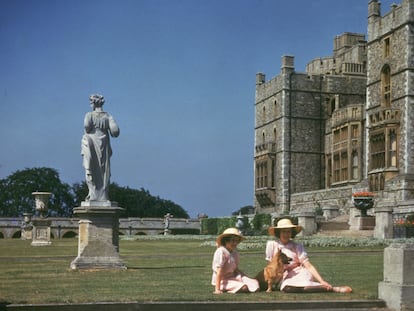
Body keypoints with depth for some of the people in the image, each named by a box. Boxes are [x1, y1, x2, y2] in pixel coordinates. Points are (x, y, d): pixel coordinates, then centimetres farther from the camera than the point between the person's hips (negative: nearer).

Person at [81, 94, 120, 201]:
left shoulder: (89, 114, -3)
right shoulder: (107, 116, 3)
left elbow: (87, 125, -23)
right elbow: (115, 130, -8)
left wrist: (87, 131, -2)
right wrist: (110, 132, 13)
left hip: (90, 145, -2)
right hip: (103, 145, 2)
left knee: (90, 169, 3)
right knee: (103, 170, 7)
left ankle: (92, 194, -6)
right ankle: (103, 196, 3)